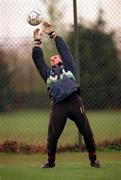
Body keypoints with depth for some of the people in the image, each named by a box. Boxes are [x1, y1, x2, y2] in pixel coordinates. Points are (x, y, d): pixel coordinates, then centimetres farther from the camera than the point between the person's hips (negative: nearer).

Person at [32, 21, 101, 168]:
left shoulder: (68, 67, 21)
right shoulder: (48, 72, 25)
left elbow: (64, 49, 16)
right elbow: (38, 59, 17)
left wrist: (52, 34, 15)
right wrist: (37, 41, 11)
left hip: (74, 102, -1)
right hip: (58, 106, 1)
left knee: (87, 133, -1)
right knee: (52, 136, 1)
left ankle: (93, 159, 11)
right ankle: (50, 161, 18)